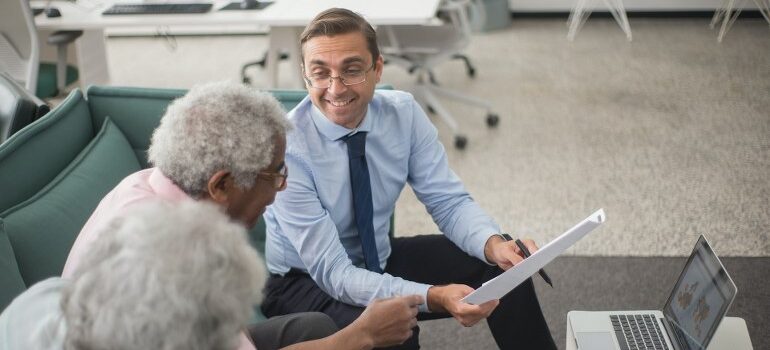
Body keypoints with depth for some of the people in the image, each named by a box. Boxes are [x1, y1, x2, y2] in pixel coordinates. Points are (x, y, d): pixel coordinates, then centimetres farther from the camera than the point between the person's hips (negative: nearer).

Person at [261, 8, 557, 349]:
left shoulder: (404, 113, -12)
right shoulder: (286, 147, -27)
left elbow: (450, 202, -8)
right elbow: (332, 272, -30)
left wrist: (494, 243, -30)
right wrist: (433, 297, -43)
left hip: (379, 259, 5)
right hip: (302, 280, -5)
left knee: (504, 270, -9)